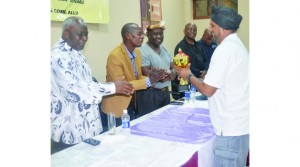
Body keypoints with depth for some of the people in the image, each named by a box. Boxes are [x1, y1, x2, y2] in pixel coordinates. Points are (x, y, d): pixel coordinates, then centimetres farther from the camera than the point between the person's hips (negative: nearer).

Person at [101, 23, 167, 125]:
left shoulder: (137, 52, 2)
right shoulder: (115, 56, -22)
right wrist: (148, 81, -26)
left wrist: (153, 78, -10)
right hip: (117, 106, -7)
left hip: (132, 103, 8)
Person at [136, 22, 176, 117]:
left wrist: (172, 74, -12)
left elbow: (173, 68, 12)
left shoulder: (164, 49, 13)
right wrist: (167, 74, -16)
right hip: (149, 94, -8)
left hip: (165, 92, 8)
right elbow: (146, 74, -20)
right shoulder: (143, 51, -12)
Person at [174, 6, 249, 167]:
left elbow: (207, 90, -17)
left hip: (230, 128, -10)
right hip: (241, 124, 10)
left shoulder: (225, 49, -18)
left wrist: (188, 75, -4)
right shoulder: (238, 45, 13)